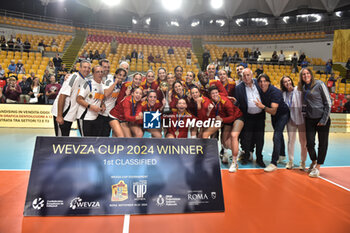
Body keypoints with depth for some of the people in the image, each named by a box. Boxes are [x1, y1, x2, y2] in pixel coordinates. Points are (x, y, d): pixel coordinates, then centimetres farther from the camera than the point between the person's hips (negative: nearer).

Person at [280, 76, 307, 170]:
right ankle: (290, 161, 19)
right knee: (291, 140, 7)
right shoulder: (284, 94, 6)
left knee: (303, 141, 5)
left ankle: (303, 162, 18)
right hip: (290, 120, 3)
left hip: (301, 118, -3)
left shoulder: (299, 90, -7)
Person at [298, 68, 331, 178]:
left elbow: (328, 103, -7)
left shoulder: (319, 84, -6)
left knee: (323, 143, 3)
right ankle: (313, 161, 28)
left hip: (322, 118, -3)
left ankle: (317, 167, 15)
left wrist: (324, 119, -10)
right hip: (309, 119, 4)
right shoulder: (302, 87, 8)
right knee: (310, 143, 0)